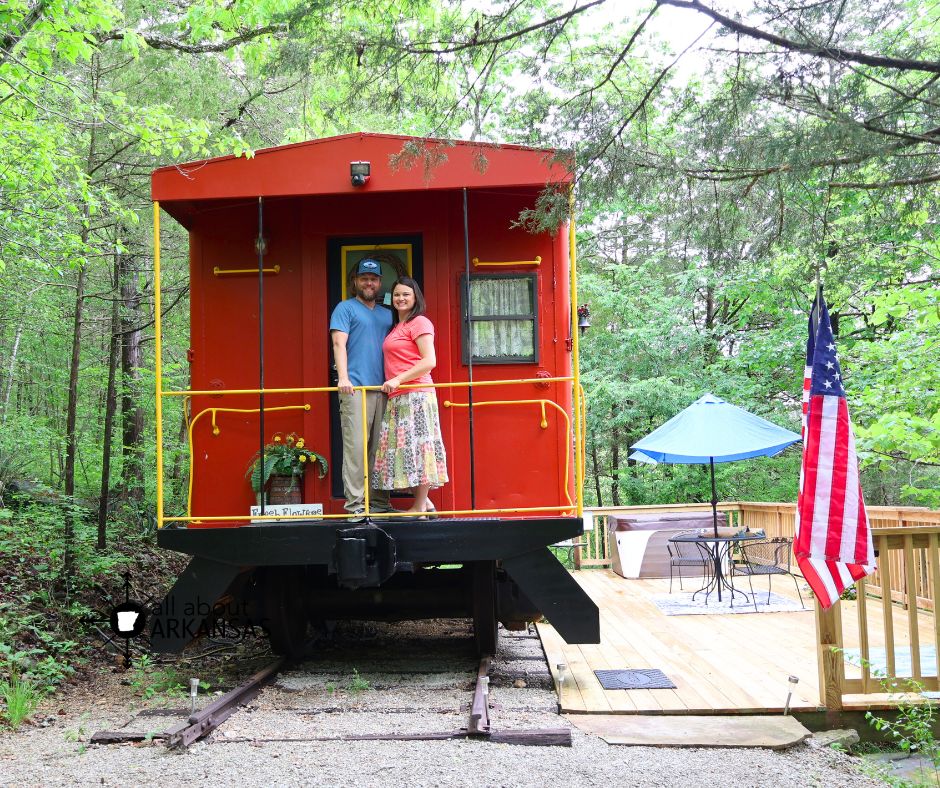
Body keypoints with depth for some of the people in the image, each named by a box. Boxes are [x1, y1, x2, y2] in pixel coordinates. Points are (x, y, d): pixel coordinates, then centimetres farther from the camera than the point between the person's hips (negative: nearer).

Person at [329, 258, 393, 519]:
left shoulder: (387, 314, 22)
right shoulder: (345, 308, 5)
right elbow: (339, 343, -6)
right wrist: (343, 377, -19)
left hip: (382, 388, 6)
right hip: (355, 388, -6)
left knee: (380, 448, 6)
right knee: (356, 446, -10)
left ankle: (379, 501, 11)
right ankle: (355, 503, -8)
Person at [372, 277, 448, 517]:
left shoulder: (419, 322, -4)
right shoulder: (396, 327, 22)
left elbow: (429, 361, -13)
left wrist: (398, 379, -17)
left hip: (415, 394, -9)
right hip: (397, 398, 9)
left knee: (416, 446, -6)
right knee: (403, 448, 7)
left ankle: (420, 507, -1)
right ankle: (424, 501, 15)